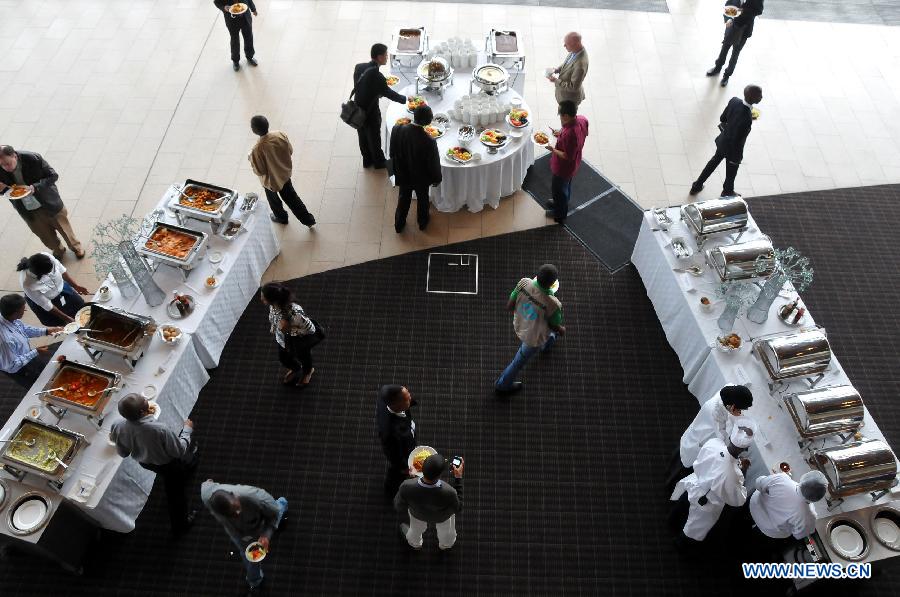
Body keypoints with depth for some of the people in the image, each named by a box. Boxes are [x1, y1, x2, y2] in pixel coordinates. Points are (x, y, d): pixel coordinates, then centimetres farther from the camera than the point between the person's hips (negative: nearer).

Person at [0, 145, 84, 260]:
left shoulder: (33, 159, -27)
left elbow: (53, 176, -16)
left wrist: (35, 187, -31)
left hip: (49, 204, -3)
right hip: (28, 211, 3)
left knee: (63, 227, 19)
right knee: (45, 236, 20)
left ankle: (76, 247, 46)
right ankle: (58, 251, 49)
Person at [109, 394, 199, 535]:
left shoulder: (117, 427, -29)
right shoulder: (160, 430, -45)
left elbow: (123, 453, -9)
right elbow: (179, 450, -27)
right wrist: (187, 429, -13)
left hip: (144, 462, 5)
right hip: (167, 465, -5)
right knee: (176, 492, 23)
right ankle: (180, 525, 46)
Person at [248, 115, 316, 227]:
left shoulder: (257, 150, -36)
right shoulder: (280, 134, -23)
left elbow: (259, 171, -23)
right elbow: (290, 151, -6)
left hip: (271, 180, -4)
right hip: (285, 173, 4)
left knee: (274, 200, 28)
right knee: (291, 197, 26)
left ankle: (281, 217, 55)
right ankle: (309, 220, 34)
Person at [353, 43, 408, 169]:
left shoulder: (359, 67, -8)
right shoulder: (376, 75, -29)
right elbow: (388, 93, -17)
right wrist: (405, 100, -3)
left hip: (358, 109, 7)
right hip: (371, 112, -7)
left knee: (363, 136, 22)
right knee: (374, 138, 15)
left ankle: (367, 160, 41)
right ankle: (379, 162, 35)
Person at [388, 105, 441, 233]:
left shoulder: (397, 130, -27)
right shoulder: (429, 142, -37)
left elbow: (393, 153, -8)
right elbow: (434, 163, -20)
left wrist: (397, 169, 11)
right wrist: (436, 179, 1)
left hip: (403, 174, 3)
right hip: (421, 178, -2)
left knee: (403, 198, 29)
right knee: (422, 199, 27)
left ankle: (399, 224, 49)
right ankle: (422, 222, 54)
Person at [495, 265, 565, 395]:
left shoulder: (524, 282, -30)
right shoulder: (553, 305, -39)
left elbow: (509, 306, -16)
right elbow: (555, 327, -17)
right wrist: (562, 331, 7)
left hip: (519, 325, 5)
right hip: (534, 338, -5)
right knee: (520, 361, 23)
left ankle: (544, 345, 75)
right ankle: (503, 385, 49)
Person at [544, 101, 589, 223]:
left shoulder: (569, 134, -43)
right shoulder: (582, 120, -17)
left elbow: (568, 157, -31)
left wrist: (552, 149, -21)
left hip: (564, 168, -8)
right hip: (573, 165, 8)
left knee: (559, 190, 19)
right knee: (566, 186, 33)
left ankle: (559, 214, 44)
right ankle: (561, 204, 59)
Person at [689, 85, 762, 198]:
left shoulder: (734, 100, -19)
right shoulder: (746, 119, -39)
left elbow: (722, 118, -2)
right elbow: (737, 141, -28)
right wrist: (736, 158, -13)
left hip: (723, 141, 7)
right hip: (733, 149, -6)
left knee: (714, 161, 30)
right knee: (731, 175, 21)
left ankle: (697, 186, 46)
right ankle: (727, 194, 48)